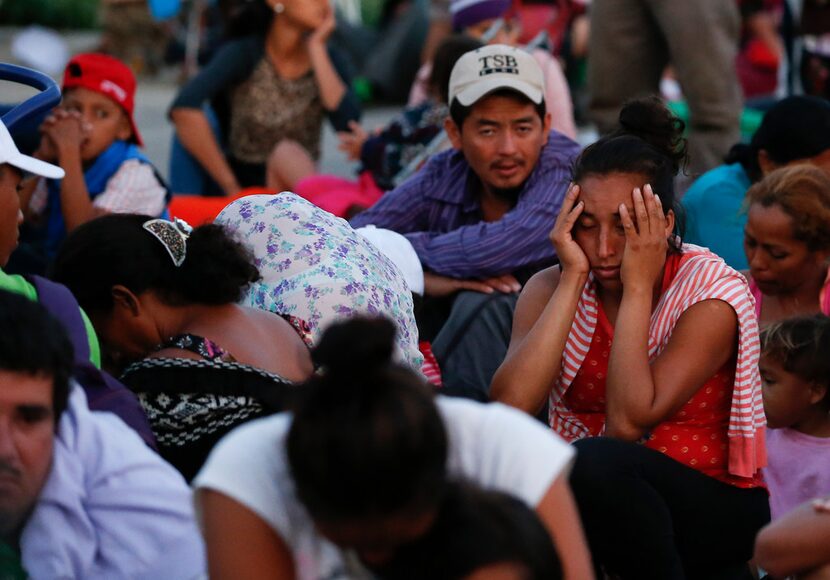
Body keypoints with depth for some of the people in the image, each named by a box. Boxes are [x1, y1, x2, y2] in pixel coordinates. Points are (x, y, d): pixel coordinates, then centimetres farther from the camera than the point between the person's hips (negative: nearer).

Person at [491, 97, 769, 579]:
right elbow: (512, 405, -20)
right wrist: (574, 278, -16)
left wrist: (637, 287, -19)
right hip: (589, 508, 3)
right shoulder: (551, 289, 0)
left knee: (597, 463, -33)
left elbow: (628, 422, -23)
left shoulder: (712, 294, -11)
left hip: (713, 512, -3)